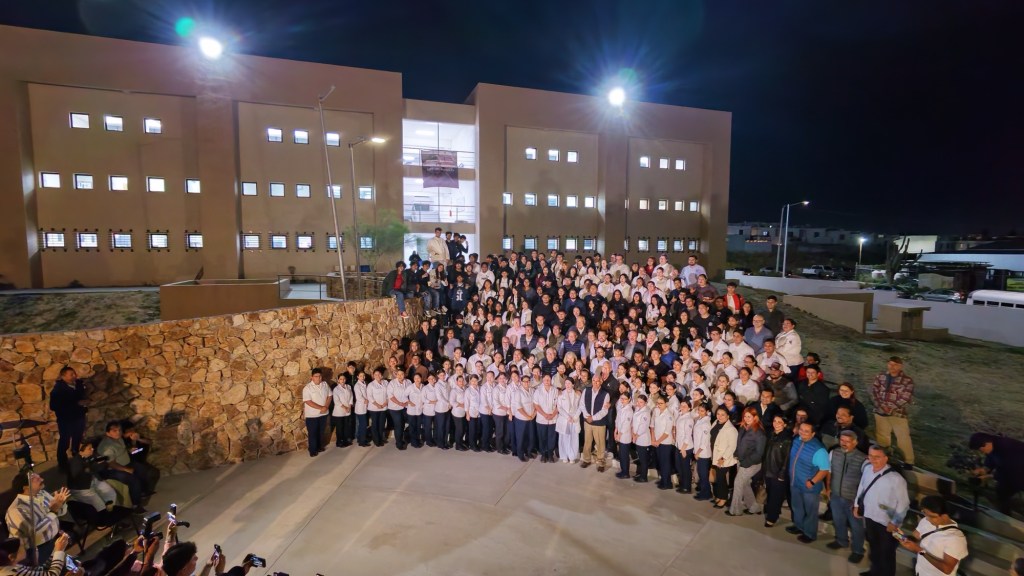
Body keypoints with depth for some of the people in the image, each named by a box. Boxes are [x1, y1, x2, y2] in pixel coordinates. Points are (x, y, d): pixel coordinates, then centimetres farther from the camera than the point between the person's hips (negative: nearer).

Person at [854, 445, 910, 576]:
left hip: (886, 523, -6)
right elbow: (862, 488, 7)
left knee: (886, 552, 18)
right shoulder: (867, 469, -9)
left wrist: (895, 522, -16)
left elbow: (903, 503, -19)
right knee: (873, 547, 28)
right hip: (869, 516, 6)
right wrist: (857, 505, 12)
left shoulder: (896, 479, -27)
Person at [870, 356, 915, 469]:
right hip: (880, 412, 3)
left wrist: (891, 408, -16)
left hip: (898, 414, -3)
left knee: (903, 438, -3)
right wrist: (881, 406, -11)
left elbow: (906, 399, -11)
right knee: (881, 437, 14)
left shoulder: (907, 380, -5)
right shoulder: (880, 377, 4)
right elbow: (874, 392, 2)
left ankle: (908, 462, 13)